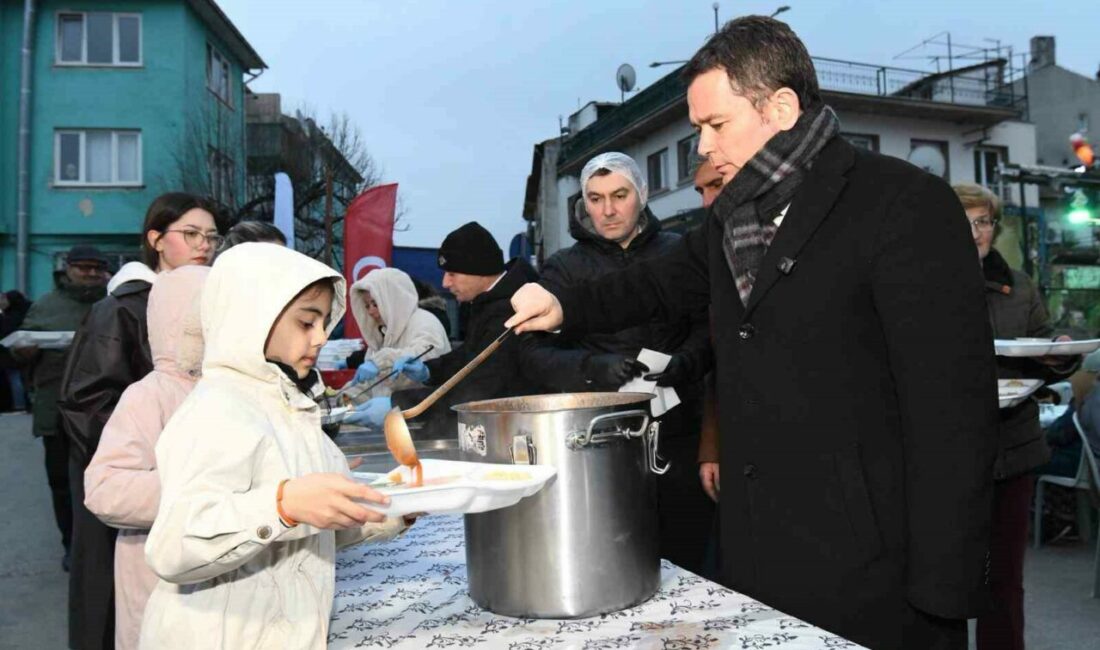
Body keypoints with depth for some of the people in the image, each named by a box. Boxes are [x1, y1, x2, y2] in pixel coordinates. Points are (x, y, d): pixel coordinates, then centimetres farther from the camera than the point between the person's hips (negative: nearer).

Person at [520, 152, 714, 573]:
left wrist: (683, 363, -17)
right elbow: (533, 354, -2)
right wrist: (594, 368, -20)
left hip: (678, 439, 1)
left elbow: (707, 329, 4)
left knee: (685, 566, 4)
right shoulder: (565, 267, 7)